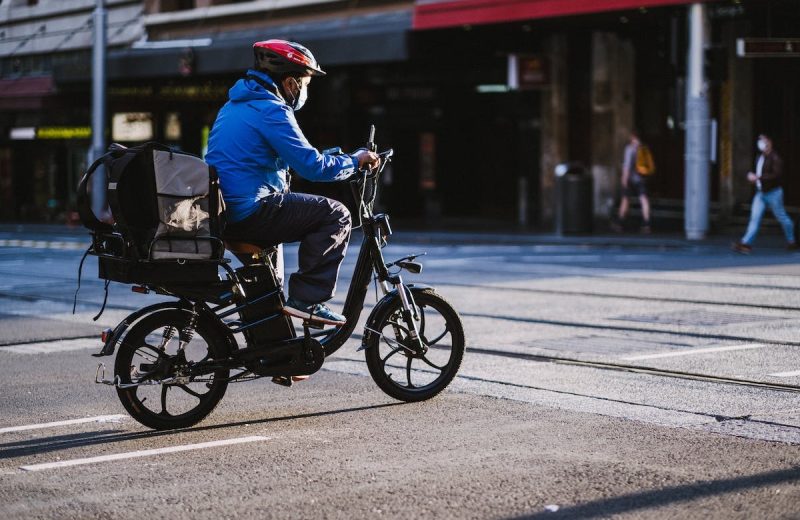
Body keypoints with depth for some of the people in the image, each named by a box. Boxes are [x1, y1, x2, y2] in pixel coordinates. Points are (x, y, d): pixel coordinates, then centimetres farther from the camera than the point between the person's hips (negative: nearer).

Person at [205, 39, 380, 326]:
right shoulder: (271, 110, -12)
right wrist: (354, 161, -1)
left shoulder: (235, 105, 19)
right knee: (335, 214, -6)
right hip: (250, 213, -10)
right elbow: (311, 165, -17)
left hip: (222, 213, 10)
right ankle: (307, 300, -10)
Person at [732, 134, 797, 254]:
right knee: (755, 217, -4)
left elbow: (776, 175, -26)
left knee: (781, 217, 7)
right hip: (760, 193, 7)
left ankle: (791, 241, 25)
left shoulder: (775, 158, -16)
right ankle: (746, 243, -11)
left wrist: (758, 177, -27)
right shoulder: (760, 157, 10)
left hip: (773, 193, -7)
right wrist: (751, 175, 2)